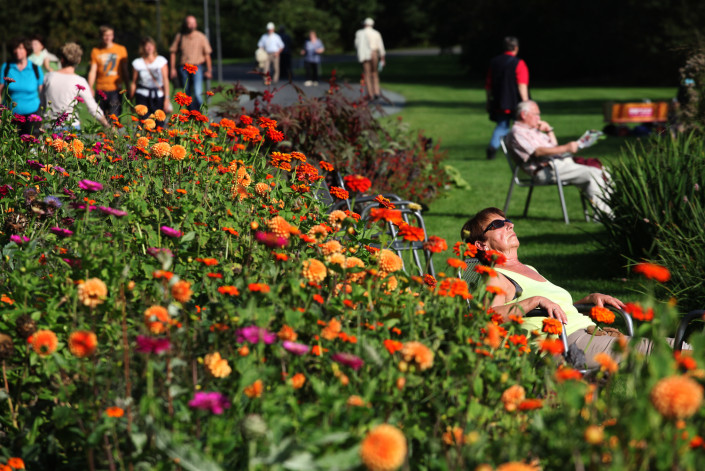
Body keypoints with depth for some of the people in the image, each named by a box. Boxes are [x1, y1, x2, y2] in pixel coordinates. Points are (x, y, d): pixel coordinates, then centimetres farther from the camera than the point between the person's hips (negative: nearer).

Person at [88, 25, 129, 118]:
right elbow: (92, 71, 4)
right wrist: (90, 88, -8)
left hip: (115, 89, -2)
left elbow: (124, 71, 11)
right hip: (101, 89, 2)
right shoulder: (96, 51, 9)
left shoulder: (121, 49, 8)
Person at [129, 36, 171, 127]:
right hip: (143, 96, -1)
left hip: (158, 96, 1)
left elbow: (165, 80, 3)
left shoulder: (161, 60, 4)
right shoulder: (137, 63, 4)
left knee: (159, 124, -4)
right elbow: (134, 83, 9)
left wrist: (167, 98, -3)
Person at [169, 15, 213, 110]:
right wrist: (172, 68, 3)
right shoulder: (179, 37, 7)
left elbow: (207, 54, 5)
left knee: (197, 93, -17)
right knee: (187, 94, 6)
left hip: (197, 67, -2)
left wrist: (209, 70, 2)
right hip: (183, 68, 2)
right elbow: (173, 52, 9)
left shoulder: (201, 37, 4)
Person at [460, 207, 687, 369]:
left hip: (589, 331, 8)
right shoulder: (492, 277, 3)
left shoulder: (529, 271, 30)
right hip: (566, 342, -8)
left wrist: (591, 298, 18)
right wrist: (536, 301, -23)